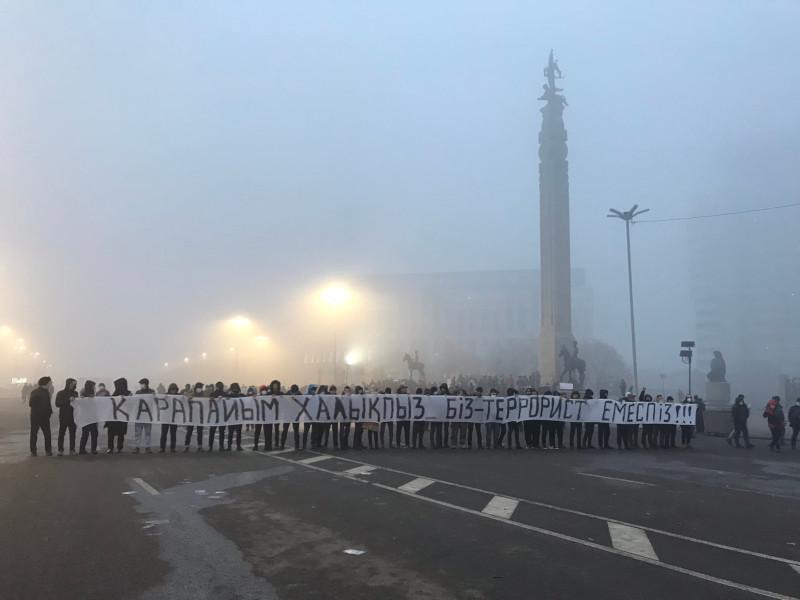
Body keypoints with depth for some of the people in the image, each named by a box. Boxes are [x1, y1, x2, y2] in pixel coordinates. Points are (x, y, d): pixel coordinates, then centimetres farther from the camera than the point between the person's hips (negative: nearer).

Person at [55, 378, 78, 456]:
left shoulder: (75, 393, 11)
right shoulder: (61, 393, 0)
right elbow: (57, 404, -11)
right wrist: (68, 400, -20)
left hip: (73, 416, 3)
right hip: (63, 416, -3)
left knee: (73, 433, 2)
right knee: (61, 433, -4)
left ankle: (72, 449, 5)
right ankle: (60, 450, -1)